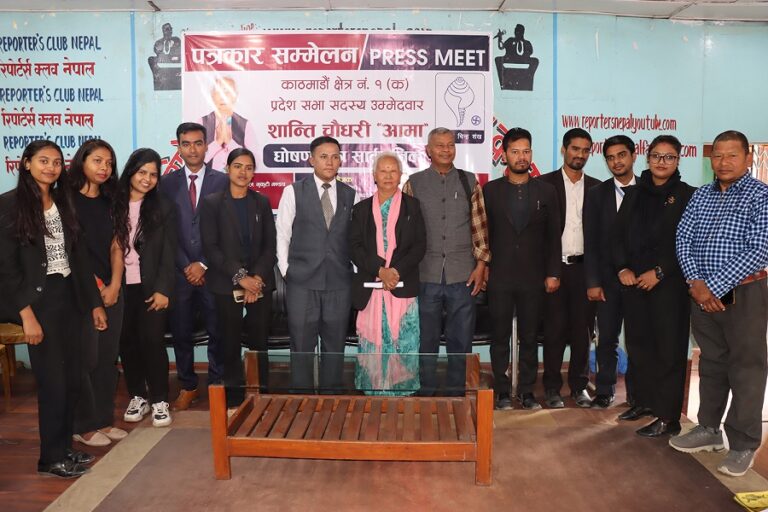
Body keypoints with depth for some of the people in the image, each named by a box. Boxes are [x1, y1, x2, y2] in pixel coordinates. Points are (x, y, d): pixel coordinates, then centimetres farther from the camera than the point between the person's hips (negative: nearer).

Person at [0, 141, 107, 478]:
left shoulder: (64, 203, 12)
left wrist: (94, 302, 10)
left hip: (69, 296, 6)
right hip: (39, 299, -6)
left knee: (72, 378, 9)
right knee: (53, 381, -2)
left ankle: (65, 448, 22)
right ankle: (51, 458, 13)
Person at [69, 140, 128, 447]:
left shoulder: (109, 203, 13)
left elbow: (115, 247, 9)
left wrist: (114, 285, -3)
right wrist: (92, 285, -9)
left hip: (110, 290, 6)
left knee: (108, 357, 8)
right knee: (86, 358, -3)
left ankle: (104, 420, 18)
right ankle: (83, 426, 10)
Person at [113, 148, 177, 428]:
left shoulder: (164, 207, 2)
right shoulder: (113, 204, 2)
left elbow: (169, 253, -1)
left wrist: (163, 289, -9)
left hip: (151, 286, -1)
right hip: (120, 287, 1)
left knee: (152, 341, -4)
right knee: (127, 342, 7)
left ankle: (159, 400, 8)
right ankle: (137, 396, 22)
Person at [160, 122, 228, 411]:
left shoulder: (222, 181, 2)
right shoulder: (167, 183, 7)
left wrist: (204, 265, -8)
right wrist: (186, 267, -5)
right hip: (179, 272, 2)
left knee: (217, 332, 4)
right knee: (180, 333, 8)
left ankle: (217, 385, 19)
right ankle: (188, 387, 23)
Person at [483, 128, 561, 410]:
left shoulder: (546, 191, 5)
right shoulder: (490, 190, 3)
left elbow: (553, 236, 5)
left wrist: (553, 273, 0)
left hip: (533, 278, 1)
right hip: (499, 277, 0)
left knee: (529, 337, 8)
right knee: (500, 336, 6)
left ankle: (527, 391, 18)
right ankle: (502, 392, 16)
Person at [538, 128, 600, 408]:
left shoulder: (596, 187, 10)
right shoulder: (545, 183, 1)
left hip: (584, 268, 3)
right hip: (554, 267, -2)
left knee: (583, 329, 7)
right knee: (555, 329, 2)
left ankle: (579, 386, 19)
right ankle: (552, 388, 12)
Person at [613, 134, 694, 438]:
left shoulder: (687, 195, 1)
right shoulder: (634, 194, 14)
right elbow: (619, 235, 12)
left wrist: (659, 272, -12)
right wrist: (622, 268, -2)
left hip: (670, 284, -4)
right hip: (634, 282, 4)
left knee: (668, 348, -2)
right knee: (638, 343, 8)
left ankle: (668, 418, 4)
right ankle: (644, 401, 24)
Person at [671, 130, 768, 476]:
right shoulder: (701, 196, 10)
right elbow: (683, 239, 5)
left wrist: (713, 286, -18)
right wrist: (695, 283, -11)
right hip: (702, 293, 5)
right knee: (710, 363, 15)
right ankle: (709, 430, 28)